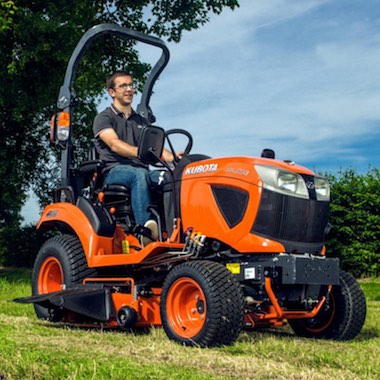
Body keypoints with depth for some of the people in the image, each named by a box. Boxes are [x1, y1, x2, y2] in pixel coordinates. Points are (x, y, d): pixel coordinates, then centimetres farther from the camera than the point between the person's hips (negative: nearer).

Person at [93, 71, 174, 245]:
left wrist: (172, 157, -10)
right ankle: (147, 229, -51)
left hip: (141, 171, 5)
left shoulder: (141, 121, 27)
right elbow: (115, 145, -11)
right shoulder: (104, 118, 8)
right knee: (139, 174, -39)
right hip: (114, 171, -4)